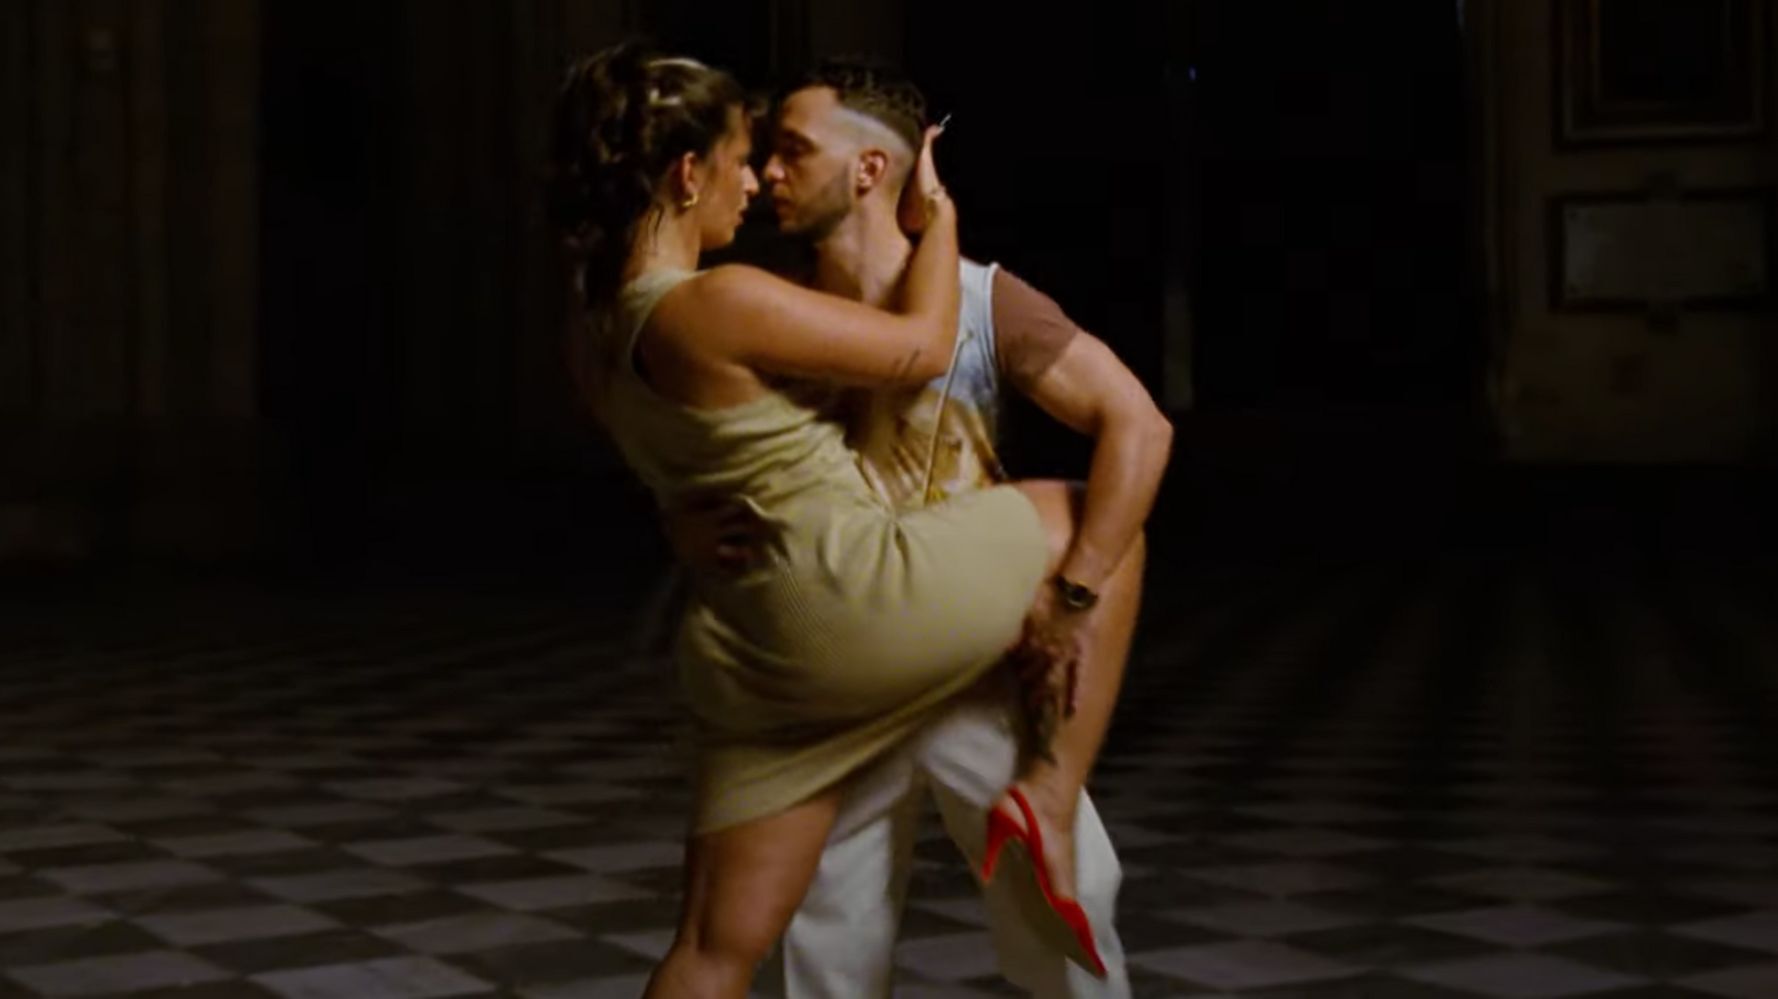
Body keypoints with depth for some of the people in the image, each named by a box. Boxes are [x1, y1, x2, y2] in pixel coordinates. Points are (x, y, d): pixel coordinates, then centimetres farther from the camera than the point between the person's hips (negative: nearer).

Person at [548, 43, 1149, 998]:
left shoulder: (596, 344, 8)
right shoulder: (725, 304, -18)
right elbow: (922, 348, -6)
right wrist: (937, 217, 10)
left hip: (748, 654, 8)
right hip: (859, 601, -8)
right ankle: (1047, 796, 7)